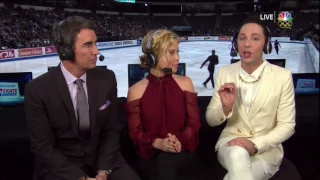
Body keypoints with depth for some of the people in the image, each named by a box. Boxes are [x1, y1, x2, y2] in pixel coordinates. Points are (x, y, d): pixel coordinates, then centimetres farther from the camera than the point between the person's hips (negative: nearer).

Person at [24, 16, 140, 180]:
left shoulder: (107, 78, -7)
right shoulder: (38, 89, -14)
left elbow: (111, 130, 0)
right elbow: (42, 146, -10)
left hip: (101, 159, 2)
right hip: (60, 166, -2)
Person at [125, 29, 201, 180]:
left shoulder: (185, 83, 2)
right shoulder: (136, 91, -3)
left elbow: (194, 122, 0)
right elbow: (135, 132, -4)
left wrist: (180, 141, -20)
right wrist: (157, 143, -24)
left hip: (181, 150, 1)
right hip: (150, 154, 0)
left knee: (165, 162, -31)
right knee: (163, 165, -31)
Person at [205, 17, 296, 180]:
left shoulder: (282, 76, -7)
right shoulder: (224, 73, -1)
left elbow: (287, 125, -4)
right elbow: (210, 120, 1)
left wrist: (255, 145, -18)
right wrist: (225, 107, -21)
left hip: (266, 149, -1)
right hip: (231, 142, 1)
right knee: (238, 155, -33)